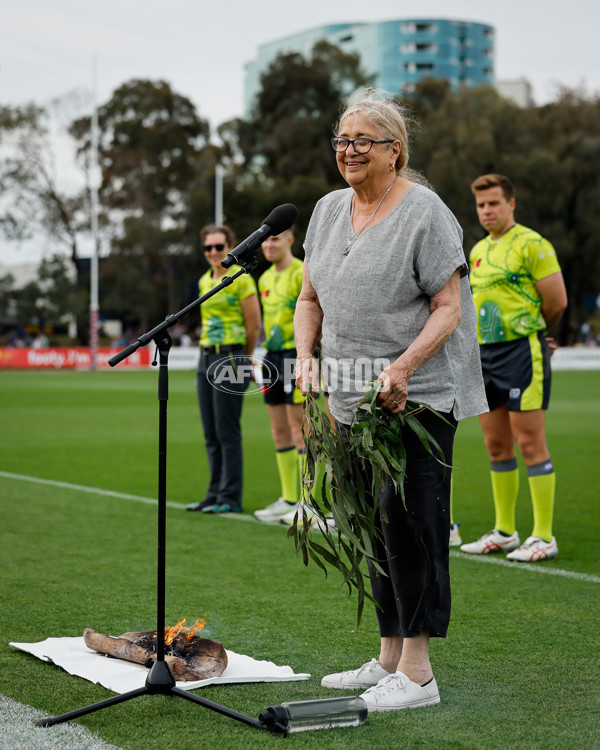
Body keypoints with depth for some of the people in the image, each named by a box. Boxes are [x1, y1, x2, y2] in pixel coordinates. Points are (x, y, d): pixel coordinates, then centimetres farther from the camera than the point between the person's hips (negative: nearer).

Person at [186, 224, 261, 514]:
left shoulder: (241, 279, -8)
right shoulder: (204, 281, 14)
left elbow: (254, 326, -5)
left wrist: (241, 360, 5)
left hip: (230, 357, -8)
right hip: (206, 358, 8)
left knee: (227, 431, -6)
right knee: (211, 433, 10)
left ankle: (230, 498, 0)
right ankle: (215, 493, 17)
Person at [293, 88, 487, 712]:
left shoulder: (423, 212, -8)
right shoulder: (328, 210, 13)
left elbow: (449, 305, -11)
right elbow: (310, 297, 19)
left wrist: (404, 366, -24)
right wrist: (305, 355, 1)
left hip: (418, 396, -7)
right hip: (352, 399, 7)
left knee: (409, 520, -10)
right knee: (374, 524, 12)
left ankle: (417, 671, -4)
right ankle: (388, 658, 22)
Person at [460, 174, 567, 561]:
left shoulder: (531, 244, -8)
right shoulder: (478, 250, 16)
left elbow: (557, 300, -10)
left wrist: (531, 330, 5)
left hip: (521, 351, -8)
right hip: (484, 352, 8)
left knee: (530, 443, -7)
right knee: (497, 446, 11)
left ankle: (544, 537, -2)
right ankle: (505, 532, 19)